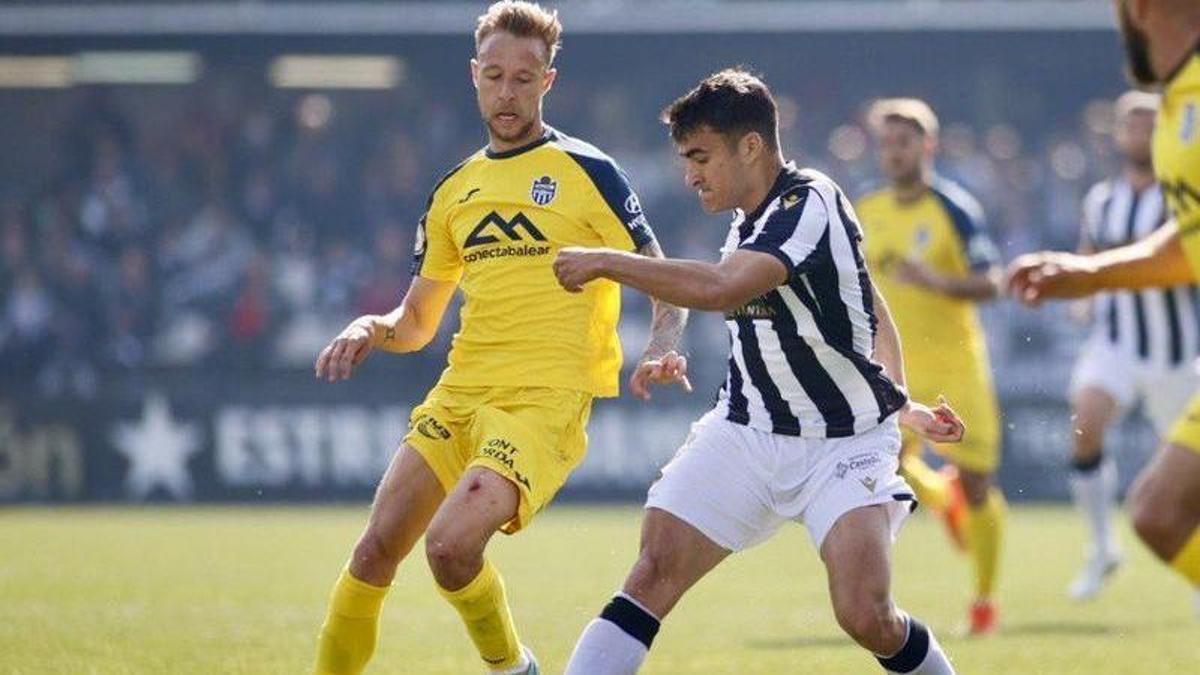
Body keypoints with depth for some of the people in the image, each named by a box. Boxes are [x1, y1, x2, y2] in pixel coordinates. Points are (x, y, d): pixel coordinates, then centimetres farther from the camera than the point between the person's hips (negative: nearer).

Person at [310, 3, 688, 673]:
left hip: (545, 398, -6)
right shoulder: (455, 192, 16)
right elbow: (417, 324, 23)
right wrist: (370, 331, 1)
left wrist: (660, 350, -20)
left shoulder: (587, 172, 0)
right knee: (375, 554, -1)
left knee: (451, 543, -23)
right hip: (459, 392, 6)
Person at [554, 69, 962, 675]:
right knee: (654, 571, -11)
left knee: (867, 618, -18)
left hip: (845, 443, -7)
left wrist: (604, 262, -26)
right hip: (745, 435, 7)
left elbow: (720, 288, -36)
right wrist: (897, 401, 25)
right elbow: (871, 310, 21)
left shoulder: (811, 204, -20)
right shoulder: (750, 221, 7)